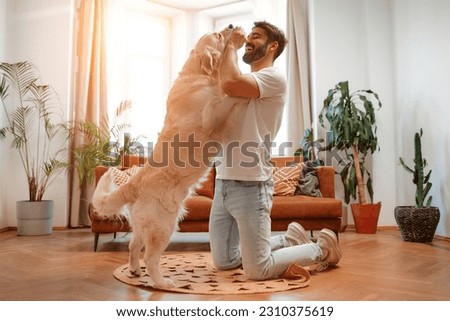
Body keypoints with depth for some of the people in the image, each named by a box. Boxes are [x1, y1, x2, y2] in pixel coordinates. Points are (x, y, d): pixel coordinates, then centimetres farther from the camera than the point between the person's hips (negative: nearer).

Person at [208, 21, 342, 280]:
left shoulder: (274, 77, -8)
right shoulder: (245, 84, 20)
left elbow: (229, 84, -25)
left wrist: (232, 46, -7)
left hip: (250, 183, -9)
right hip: (225, 181, 9)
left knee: (258, 270, -5)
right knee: (224, 261, 16)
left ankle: (321, 249, 18)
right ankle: (289, 241, 30)